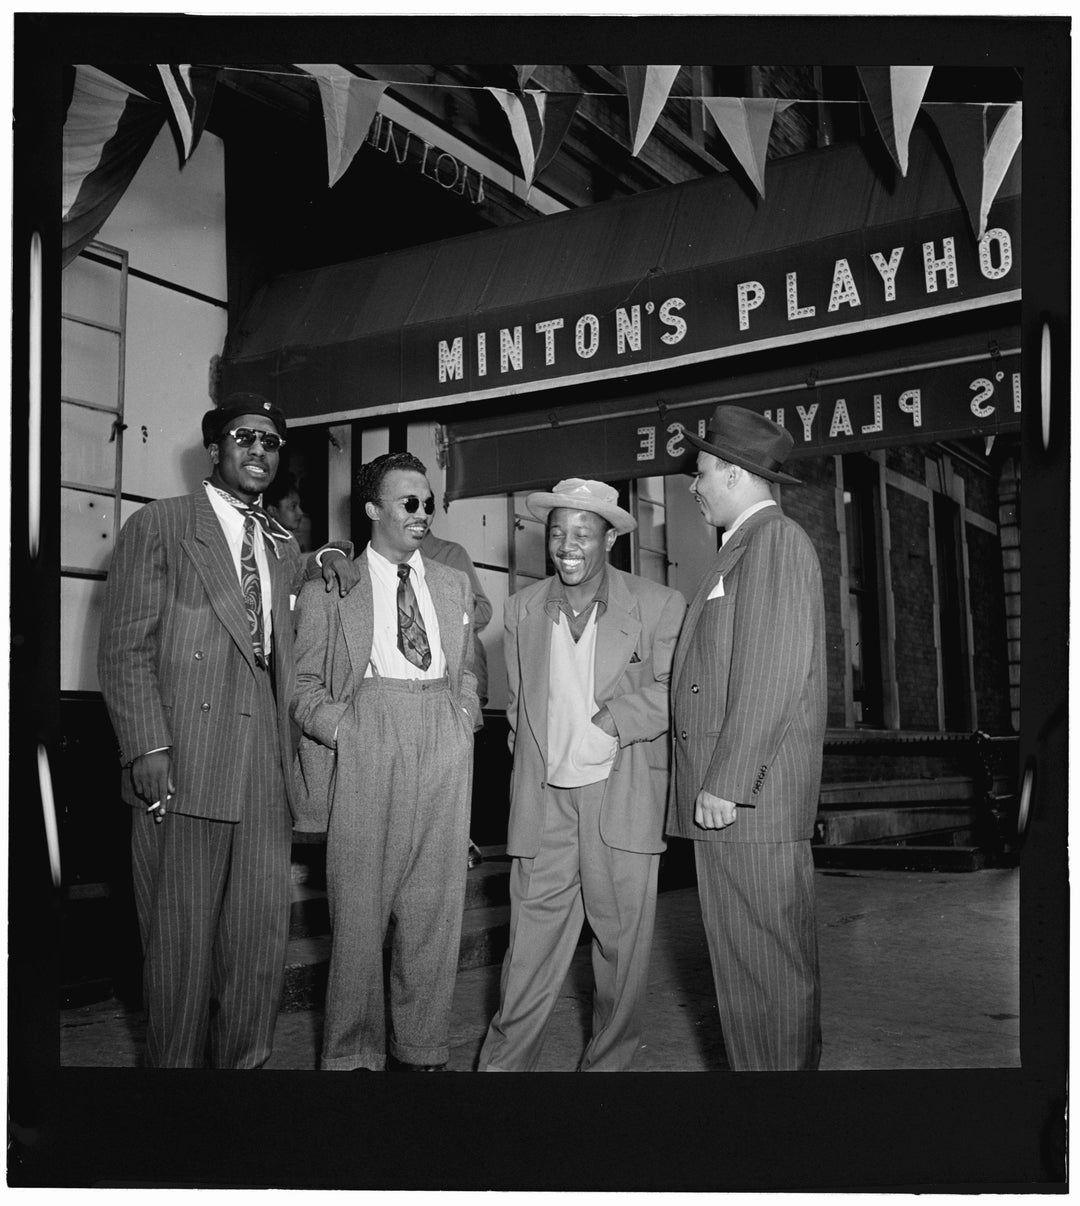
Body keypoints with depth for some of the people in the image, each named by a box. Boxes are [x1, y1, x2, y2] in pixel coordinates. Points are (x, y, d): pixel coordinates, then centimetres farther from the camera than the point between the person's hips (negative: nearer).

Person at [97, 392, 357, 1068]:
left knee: (263, 931, 6)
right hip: (183, 765, -5)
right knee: (181, 935, 2)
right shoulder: (158, 526, 2)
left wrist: (332, 556, 15)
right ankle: (175, 1064, 18)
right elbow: (125, 648, -4)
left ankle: (246, 1062, 20)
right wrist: (147, 749, -14)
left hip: (265, 770, 5)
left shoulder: (283, 548, 19)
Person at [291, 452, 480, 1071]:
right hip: (366, 745, -3)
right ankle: (355, 1052, 13)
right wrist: (340, 728, -8)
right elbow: (305, 681, 6)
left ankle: (422, 1046, 18)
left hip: (446, 744, 3)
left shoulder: (455, 583, 20)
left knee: (435, 904, 5)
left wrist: (465, 716, 9)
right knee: (359, 903, -1)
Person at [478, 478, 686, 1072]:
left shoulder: (659, 606, -1)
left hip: (621, 795, -2)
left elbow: (669, 695, -4)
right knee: (531, 941, 3)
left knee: (622, 942, 5)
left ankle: (608, 1061, 22)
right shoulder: (522, 608, 10)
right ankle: (504, 1060, 15)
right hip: (543, 800, 2)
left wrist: (608, 723, -12)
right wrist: (537, 760, 7)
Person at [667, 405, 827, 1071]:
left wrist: (726, 785, -20)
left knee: (764, 959, -3)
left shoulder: (776, 541, -9)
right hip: (725, 788, 10)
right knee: (748, 954, 15)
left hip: (749, 795, -10)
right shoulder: (745, 547, 21)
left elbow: (775, 673, -18)